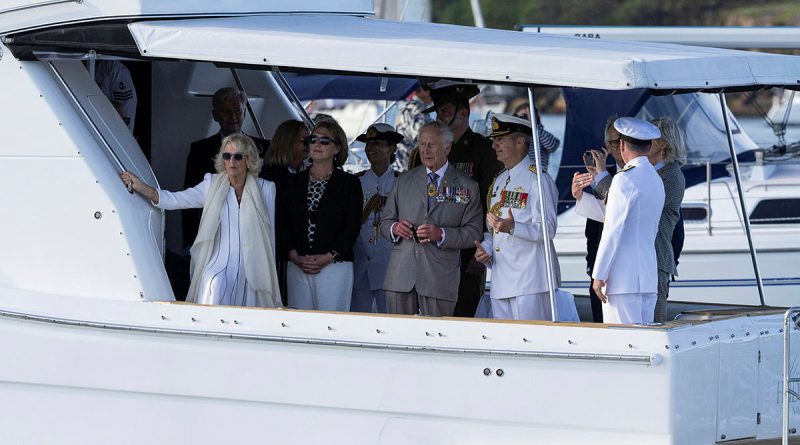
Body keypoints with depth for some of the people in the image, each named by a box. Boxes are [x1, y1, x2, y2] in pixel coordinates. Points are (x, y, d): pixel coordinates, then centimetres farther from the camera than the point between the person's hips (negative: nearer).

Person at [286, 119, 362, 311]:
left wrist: (328, 257, -12)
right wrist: (294, 255, -6)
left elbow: (352, 227, -2)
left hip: (334, 266, -3)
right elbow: (285, 222, 9)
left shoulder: (349, 183, 5)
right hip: (297, 267, 3)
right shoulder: (296, 181, 14)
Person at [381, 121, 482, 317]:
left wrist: (441, 234, -16)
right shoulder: (404, 181, 16)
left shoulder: (467, 187, 6)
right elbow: (385, 222, 17)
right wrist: (394, 228, -7)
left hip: (440, 277, -3)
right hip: (401, 275, 3)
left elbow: (473, 232, 0)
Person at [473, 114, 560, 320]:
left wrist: (512, 228, -29)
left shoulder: (537, 178, -6)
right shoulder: (499, 181, 21)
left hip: (530, 280, -8)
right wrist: (485, 249, 6)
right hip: (501, 282, 8)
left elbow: (547, 229, -14)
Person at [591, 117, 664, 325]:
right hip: (648, 276, 9)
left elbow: (613, 231, -15)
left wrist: (598, 275, -11)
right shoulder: (656, 180, 16)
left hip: (623, 277, -9)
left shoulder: (625, 179, -12)